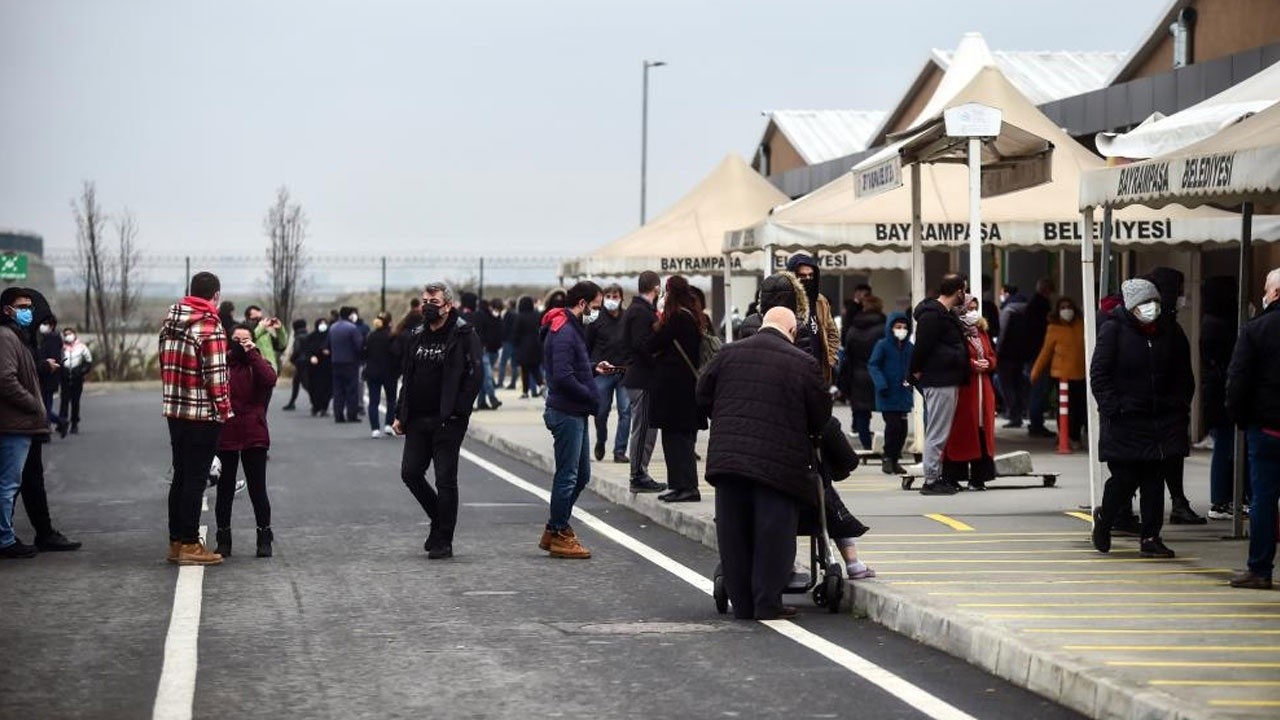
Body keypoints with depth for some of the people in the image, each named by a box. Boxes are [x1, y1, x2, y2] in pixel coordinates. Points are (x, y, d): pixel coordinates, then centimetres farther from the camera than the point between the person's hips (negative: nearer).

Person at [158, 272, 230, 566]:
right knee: (195, 480, -2)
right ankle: (189, 545, 1)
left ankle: (176, 541, 19)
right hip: (203, 414, -7)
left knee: (180, 477, 14)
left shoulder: (170, 322, 8)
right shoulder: (210, 327, -15)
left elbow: (165, 366, 11)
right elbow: (216, 376, -17)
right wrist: (224, 409, -7)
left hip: (174, 411, 7)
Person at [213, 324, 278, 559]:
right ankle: (223, 541, 18)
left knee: (258, 490, 4)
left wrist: (252, 353, -15)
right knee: (225, 491, 9)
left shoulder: (258, 364, 4)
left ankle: (264, 539, 14)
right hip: (225, 436, 1)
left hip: (254, 437, 0)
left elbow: (270, 379, -18)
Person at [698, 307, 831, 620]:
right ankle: (767, 602, 4)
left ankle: (741, 602, 15)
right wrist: (803, 433, 23)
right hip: (780, 462, -3)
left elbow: (703, 398, 13)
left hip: (728, 457, 3)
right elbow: (821, 416, 3)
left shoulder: (728, 354, 6)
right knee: (773, 533, 3)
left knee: (734, 533, 10)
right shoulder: (804, 364, -3)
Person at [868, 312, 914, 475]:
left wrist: (911, 378, -3)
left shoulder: (910, 347, 8)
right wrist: (881, 384, -17)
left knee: (902, 428, 4)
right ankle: (888, 458, 6)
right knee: (893, 425, -10)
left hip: (904, 394, 4)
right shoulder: (883, 345, -5)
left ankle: (895, 459, 18)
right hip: (888, 395, -4)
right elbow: (872, 365, -6)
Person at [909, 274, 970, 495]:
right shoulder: (932, 315, -15)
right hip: (939, 381, -10)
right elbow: (922, 345, -19)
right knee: (937, 433, -7)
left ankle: (936, 477, 20)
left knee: (939, 433, 14)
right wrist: (917, 371, -12)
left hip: (948, 381, 10)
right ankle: (931, 480, -4)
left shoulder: (945, 313, 19)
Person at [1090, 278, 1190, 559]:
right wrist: (1112, 410, -14)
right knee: (1125, 477, -4)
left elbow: (1184, 376, 16)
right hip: (1125, 420, -4)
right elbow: (1099, 375, -7)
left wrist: (1180, 408, 6)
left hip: (1163, 419, 4)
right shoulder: (1113, 330, -5)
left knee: (1155, 479, 4)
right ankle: (1104, 518, 24)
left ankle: (1150, 538, 10)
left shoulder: (1170, 332, 7)